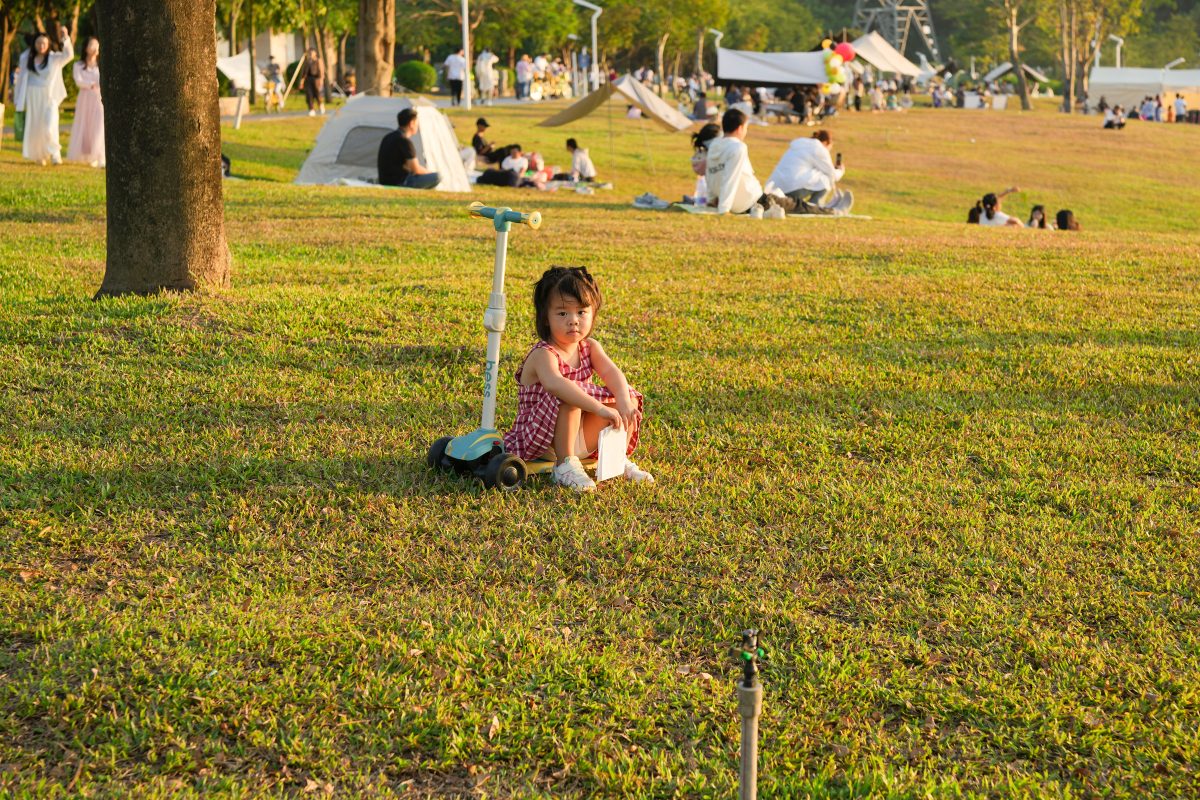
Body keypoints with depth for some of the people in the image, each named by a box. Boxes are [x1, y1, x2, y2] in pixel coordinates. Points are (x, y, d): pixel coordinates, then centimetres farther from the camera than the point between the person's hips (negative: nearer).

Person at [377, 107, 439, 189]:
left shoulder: (388, 137, 13)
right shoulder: (405, 141, -16)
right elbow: (416, 170, -13)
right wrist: (429, 172, 7)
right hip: (398, 183, -9)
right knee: (437, 177, -12)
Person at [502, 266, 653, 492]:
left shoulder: (589, 348, 3)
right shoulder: (543, 355, -21)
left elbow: (611, 372, -14)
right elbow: (554, 383, -42)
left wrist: (624, 402, -35)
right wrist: (599, 408, -49)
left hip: (581, 436, 7)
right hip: (539, 438, -7)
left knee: (627, 396, -2)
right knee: (567, 399, -35)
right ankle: (565, 465, -24)